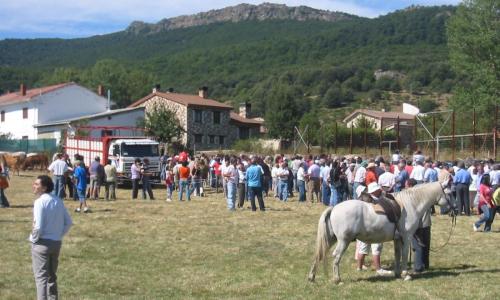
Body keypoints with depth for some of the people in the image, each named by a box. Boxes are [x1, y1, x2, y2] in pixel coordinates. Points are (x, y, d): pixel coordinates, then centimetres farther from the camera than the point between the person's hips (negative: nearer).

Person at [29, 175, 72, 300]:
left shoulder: (40, 201, -15)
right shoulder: (58, 200, 7)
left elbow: (38, 226, -21)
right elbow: (68, 222, 10)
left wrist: (34, 238, -6)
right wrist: (59, 235, 13)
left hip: (42, 243, -7)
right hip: (56, 242, 7)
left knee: (41, 277, -2)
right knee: (52, 275, 19)